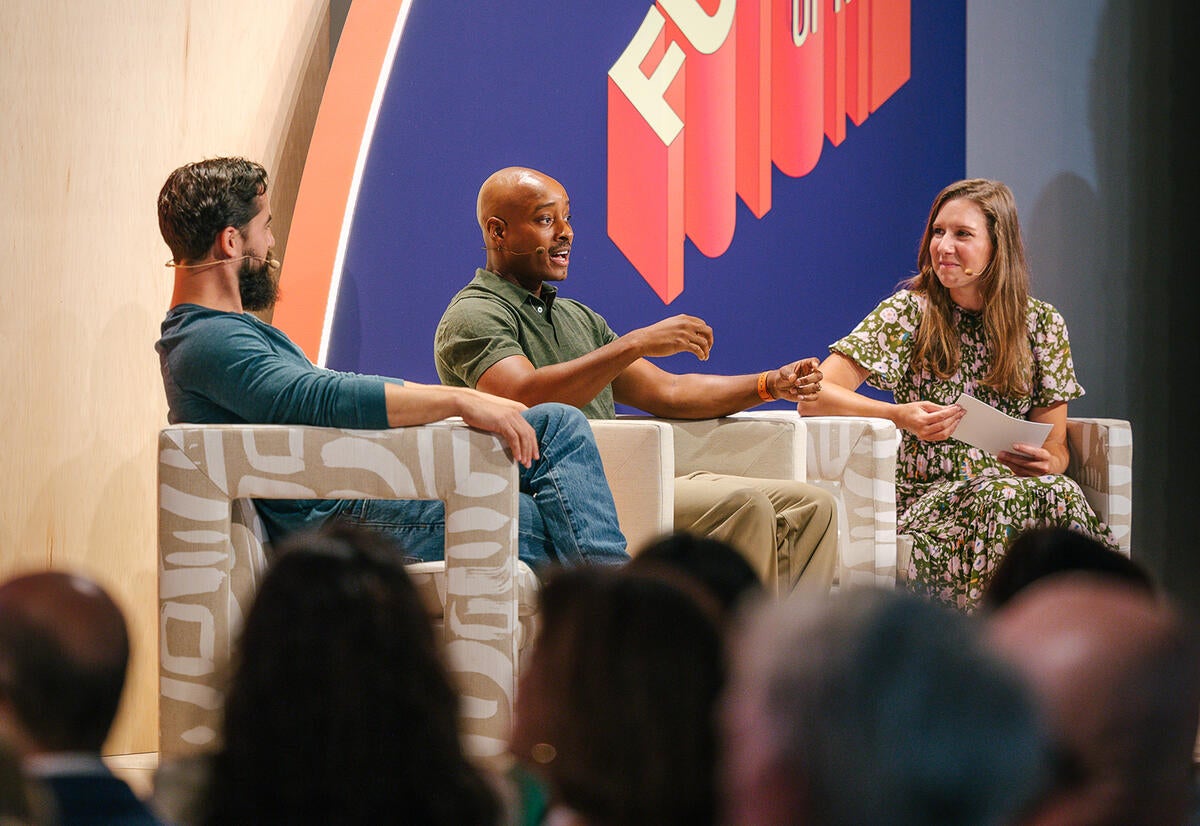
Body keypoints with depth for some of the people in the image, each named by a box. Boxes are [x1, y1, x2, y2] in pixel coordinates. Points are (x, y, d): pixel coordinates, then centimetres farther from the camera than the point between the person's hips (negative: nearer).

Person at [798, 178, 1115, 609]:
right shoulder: (909, 312, 1)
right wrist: (900, 416, -23)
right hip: (926, 499, -2)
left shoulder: (1041, 323, 10)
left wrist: (1045, 462, -13)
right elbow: (813, 396, -7)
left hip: (1006, 487, 3)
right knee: (1005, 496, -36)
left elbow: (1055, 448, 12)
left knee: (1060, 494, -33)